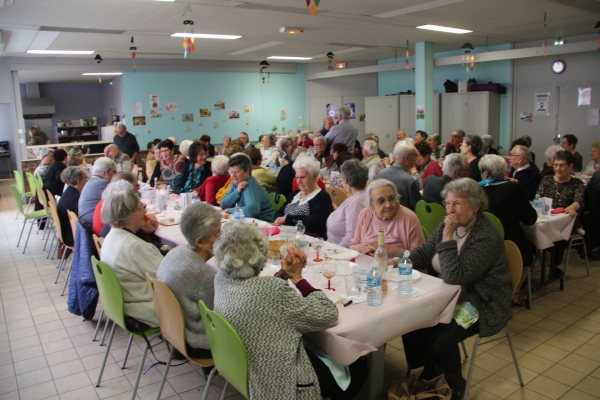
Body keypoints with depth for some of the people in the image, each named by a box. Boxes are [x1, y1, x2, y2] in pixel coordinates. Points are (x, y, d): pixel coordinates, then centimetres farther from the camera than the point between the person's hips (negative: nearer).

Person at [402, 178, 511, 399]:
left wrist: (448, 237, -33)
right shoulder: (447, 224, -1)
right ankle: (429, 372, 18)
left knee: (441, 339, -24)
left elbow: (454, 277, -32)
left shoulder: (488, 237, -24)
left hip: (480, 304, -8)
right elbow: (423, 253, 6)